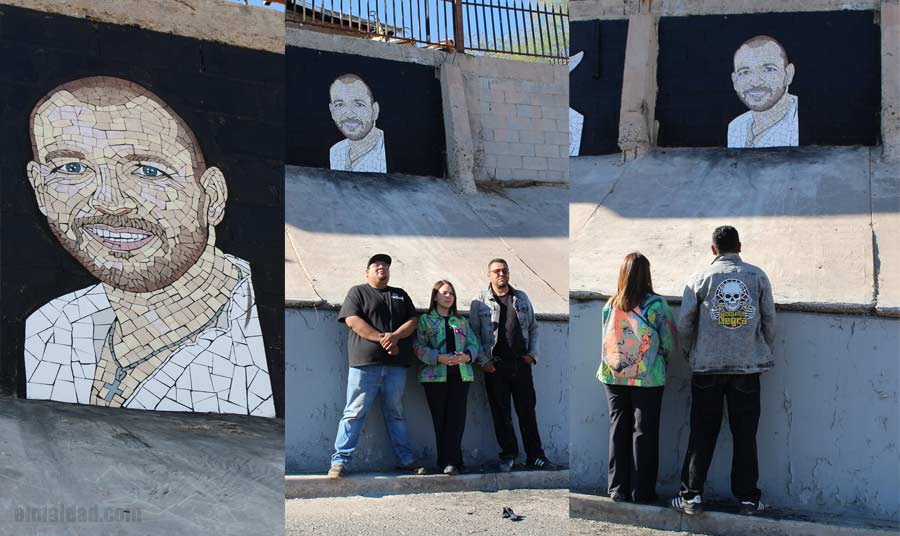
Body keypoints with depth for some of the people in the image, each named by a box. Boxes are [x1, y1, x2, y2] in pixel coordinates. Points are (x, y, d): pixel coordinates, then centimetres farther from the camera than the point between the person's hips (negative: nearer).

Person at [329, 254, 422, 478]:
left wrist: (395, 336, -10)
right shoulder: (358, 292, 9)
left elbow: (413, 320, 10)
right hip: (366, 362, -4)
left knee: (395, 413, 11)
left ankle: (405, 459, 14)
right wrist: (382, 339, -14)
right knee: (355, 412, -7)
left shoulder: (400, 295, 22)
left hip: (396, 363, 4)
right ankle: (339, 461, -6)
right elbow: (353, 321, -6)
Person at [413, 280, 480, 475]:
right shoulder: (425, 320, 8)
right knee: (441, 419, -3)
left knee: (456, 418, -7)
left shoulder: (461, 321, 20)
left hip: (460, 375, 3)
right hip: (435, 376, -3)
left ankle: (449, 461, -5)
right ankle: (451, 461, 3)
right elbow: (419, 347, -2)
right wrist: (439, 358, -16)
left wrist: (467, 356, -8)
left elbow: (473, 343, 14)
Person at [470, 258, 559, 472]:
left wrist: (532, 354, 3)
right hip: (494, 365, -2)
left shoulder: (522, 298, 12)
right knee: (501, 413, 2)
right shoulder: (480, 301, 2)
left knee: (527, 410, 3)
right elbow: (473, 333, 0)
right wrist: (483, 360, -7)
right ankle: (508, 456, 11)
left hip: (521, 363, 2)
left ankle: (535, 456, 9)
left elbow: (533, 328, 15)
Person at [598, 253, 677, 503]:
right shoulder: (655, 304, -11)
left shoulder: (610, 304, -3)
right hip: (647, 378, -3)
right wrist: (661, 360, 14)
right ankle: (641, 490, 9)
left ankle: (618, 488, 16)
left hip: (614, 376, 3)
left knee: (618, 429, 12)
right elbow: (669, 342, -4)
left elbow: (606, 338, 7)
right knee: (644, 431, 6)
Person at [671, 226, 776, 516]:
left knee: (702, 434, 5)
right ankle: (747, 497, 11)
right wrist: (765, 356, 16)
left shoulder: (700, 279, 0)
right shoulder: (758, 277, 2)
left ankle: (691, 495, 3)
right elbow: (769, 320, 5)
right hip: (748, 367, 1)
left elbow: (684, 323, 0)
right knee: (745, 435, 8)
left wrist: (691, 354, 15)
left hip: (707, 366, 0)